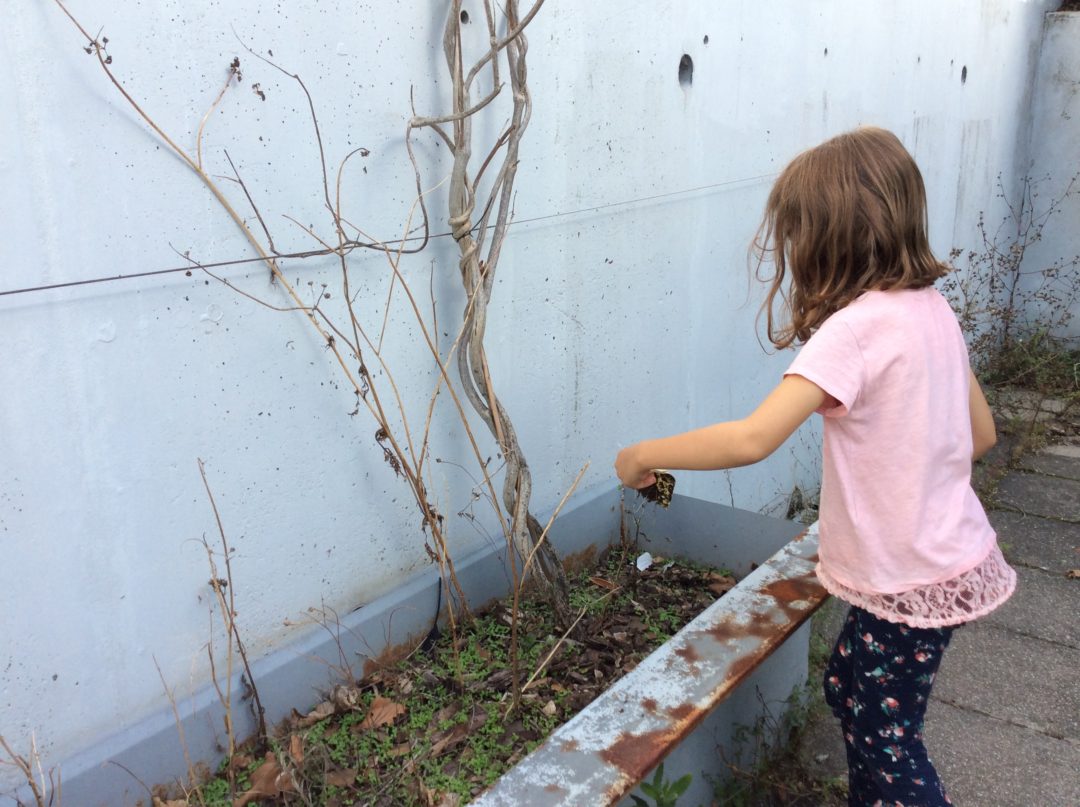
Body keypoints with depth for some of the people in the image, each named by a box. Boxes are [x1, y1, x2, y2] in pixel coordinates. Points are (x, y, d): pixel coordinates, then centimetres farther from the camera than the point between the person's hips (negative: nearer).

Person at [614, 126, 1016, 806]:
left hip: (910, 579, -9)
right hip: (953, 551, 9)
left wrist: (643, 455, -21)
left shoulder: (857, 327, -25)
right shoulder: (932, 306, 1)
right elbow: (981, 434, 10)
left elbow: (752, 439, -34)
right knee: (849, 688, 24)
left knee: (886, 738, 10)